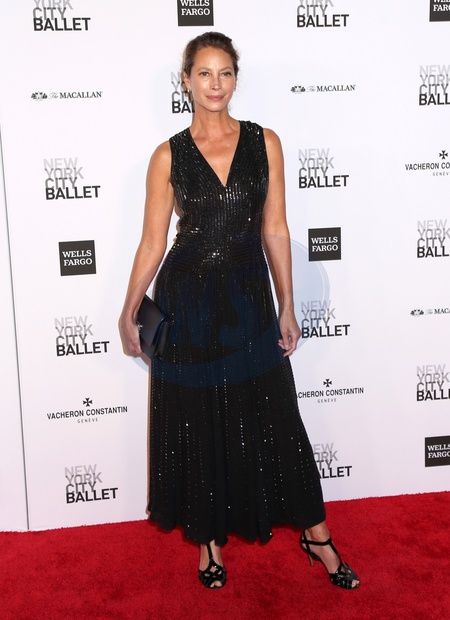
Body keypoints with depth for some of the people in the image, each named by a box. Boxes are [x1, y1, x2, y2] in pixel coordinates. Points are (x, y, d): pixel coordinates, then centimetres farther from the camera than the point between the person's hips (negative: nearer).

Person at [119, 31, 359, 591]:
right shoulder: (169, 155, -1)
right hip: (187, 299, 0)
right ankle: (209, 538, 31)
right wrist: (129, 312, 4)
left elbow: (275, 230, 3)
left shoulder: (264, 143, 2)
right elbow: (153, 240, 2)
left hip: (248, 298, 1)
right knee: (197, 423, 11)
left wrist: (287, 307, 4)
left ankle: (315, 534, 27)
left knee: (271, 417, 9)